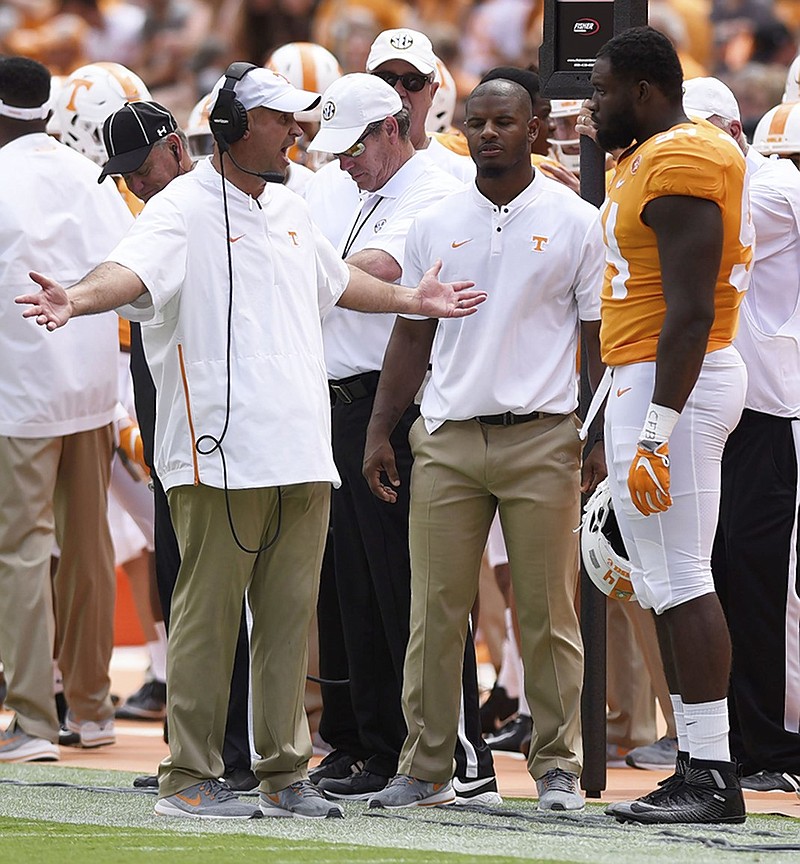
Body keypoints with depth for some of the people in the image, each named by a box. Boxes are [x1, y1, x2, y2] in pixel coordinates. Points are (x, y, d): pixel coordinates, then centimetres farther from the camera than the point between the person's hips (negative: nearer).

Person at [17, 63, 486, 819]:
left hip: (301, 454, 7)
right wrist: (75, 298, -46)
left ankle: (284, 773, 16)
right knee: (208, 614, -6)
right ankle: (188, 777, 0)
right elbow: (134, 269, -26)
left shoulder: (289, 212, 19)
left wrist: (413, 299, 51)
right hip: (219, 455, -7)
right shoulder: (184, 209, -6)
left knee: (290, 614, 8)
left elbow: (335, 281, 38)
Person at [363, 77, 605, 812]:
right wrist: (379, 431, 9)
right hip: (448, 438, 2)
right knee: (435, 608, 0)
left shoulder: (576, 222, 3)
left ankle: (557, 767, 8)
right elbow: (412, 336, 15)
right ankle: (426, 769, 5)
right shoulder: (434, 226, 11)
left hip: (542, 439, -2)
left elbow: (602, 338, 3)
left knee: (549, 613, -1)